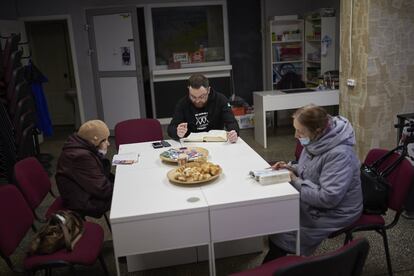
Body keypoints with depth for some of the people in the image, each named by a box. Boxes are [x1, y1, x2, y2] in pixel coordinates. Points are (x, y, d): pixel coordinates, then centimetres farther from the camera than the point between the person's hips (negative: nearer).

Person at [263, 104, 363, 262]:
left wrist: (295, 182, -24)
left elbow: (329, 198, -32)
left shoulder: (340, 154, -31)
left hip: (334, 212, -8)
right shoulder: (316, 141, -4)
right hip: (315, 200, 8)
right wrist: (292, 168, -5)